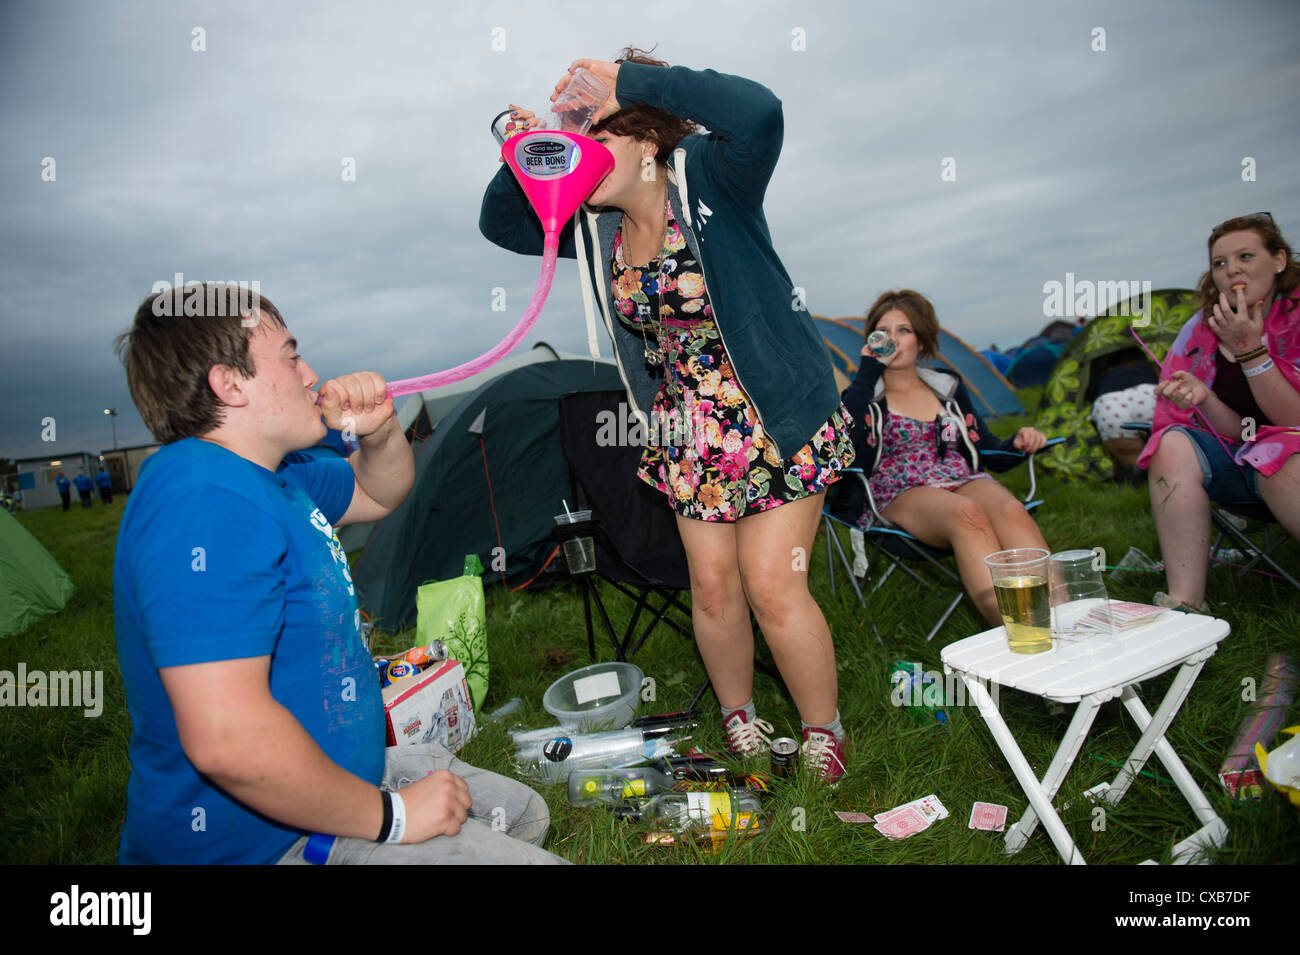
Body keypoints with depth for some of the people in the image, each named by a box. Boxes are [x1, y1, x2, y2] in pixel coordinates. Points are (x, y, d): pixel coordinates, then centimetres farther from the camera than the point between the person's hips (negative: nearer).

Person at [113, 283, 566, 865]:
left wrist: (380, 432, -1)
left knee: (523, 813, 18)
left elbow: (379, 494, 23)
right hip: (254, 840, -10)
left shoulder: (277, 474, 6)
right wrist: (390, 816, -21)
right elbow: (225, 739, -34)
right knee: (528, 859, -15)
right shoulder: (204, 497, -27)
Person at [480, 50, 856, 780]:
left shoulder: (706, 179, -14)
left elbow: (758, 112, -34)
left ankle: (825, 737, 20)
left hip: (776, 417, -5)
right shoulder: (595, 227, 2)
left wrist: (628, 80, -29)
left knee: (772, 585, -4)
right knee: (713, 585, 9)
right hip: (688, 432, 6)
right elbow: (502, 226, 14)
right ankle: (741, 728, 33)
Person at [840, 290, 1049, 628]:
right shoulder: (867, 394, 11)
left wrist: (1017, 443, -2)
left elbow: (988, 451, 21)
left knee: (1011, 511, -32)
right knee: (965, 513, -37)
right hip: (900, 493, -3)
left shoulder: (947, 387, 22)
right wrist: (868, 369, -7)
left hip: (963, 481, 4)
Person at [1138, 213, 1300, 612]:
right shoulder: (1202, 331, 1)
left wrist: (1250, 350, -22)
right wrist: (1202, 398, -23)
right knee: (1173, 445, -25)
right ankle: (1185, 604, -32)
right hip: (1237, 461, 4)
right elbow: (1235, 433, -1)